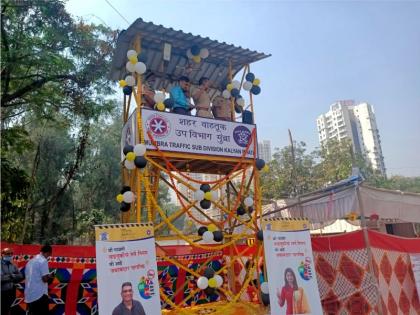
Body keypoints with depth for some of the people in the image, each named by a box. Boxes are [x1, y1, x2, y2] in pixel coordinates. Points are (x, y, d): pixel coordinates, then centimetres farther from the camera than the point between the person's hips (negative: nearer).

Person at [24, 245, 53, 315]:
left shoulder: (30, 261, 15)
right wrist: (50, 276, 4)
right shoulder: (43, 261, -11)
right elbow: (45, 279, -17)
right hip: (39, 295, -8)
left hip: (29, 296, 8)